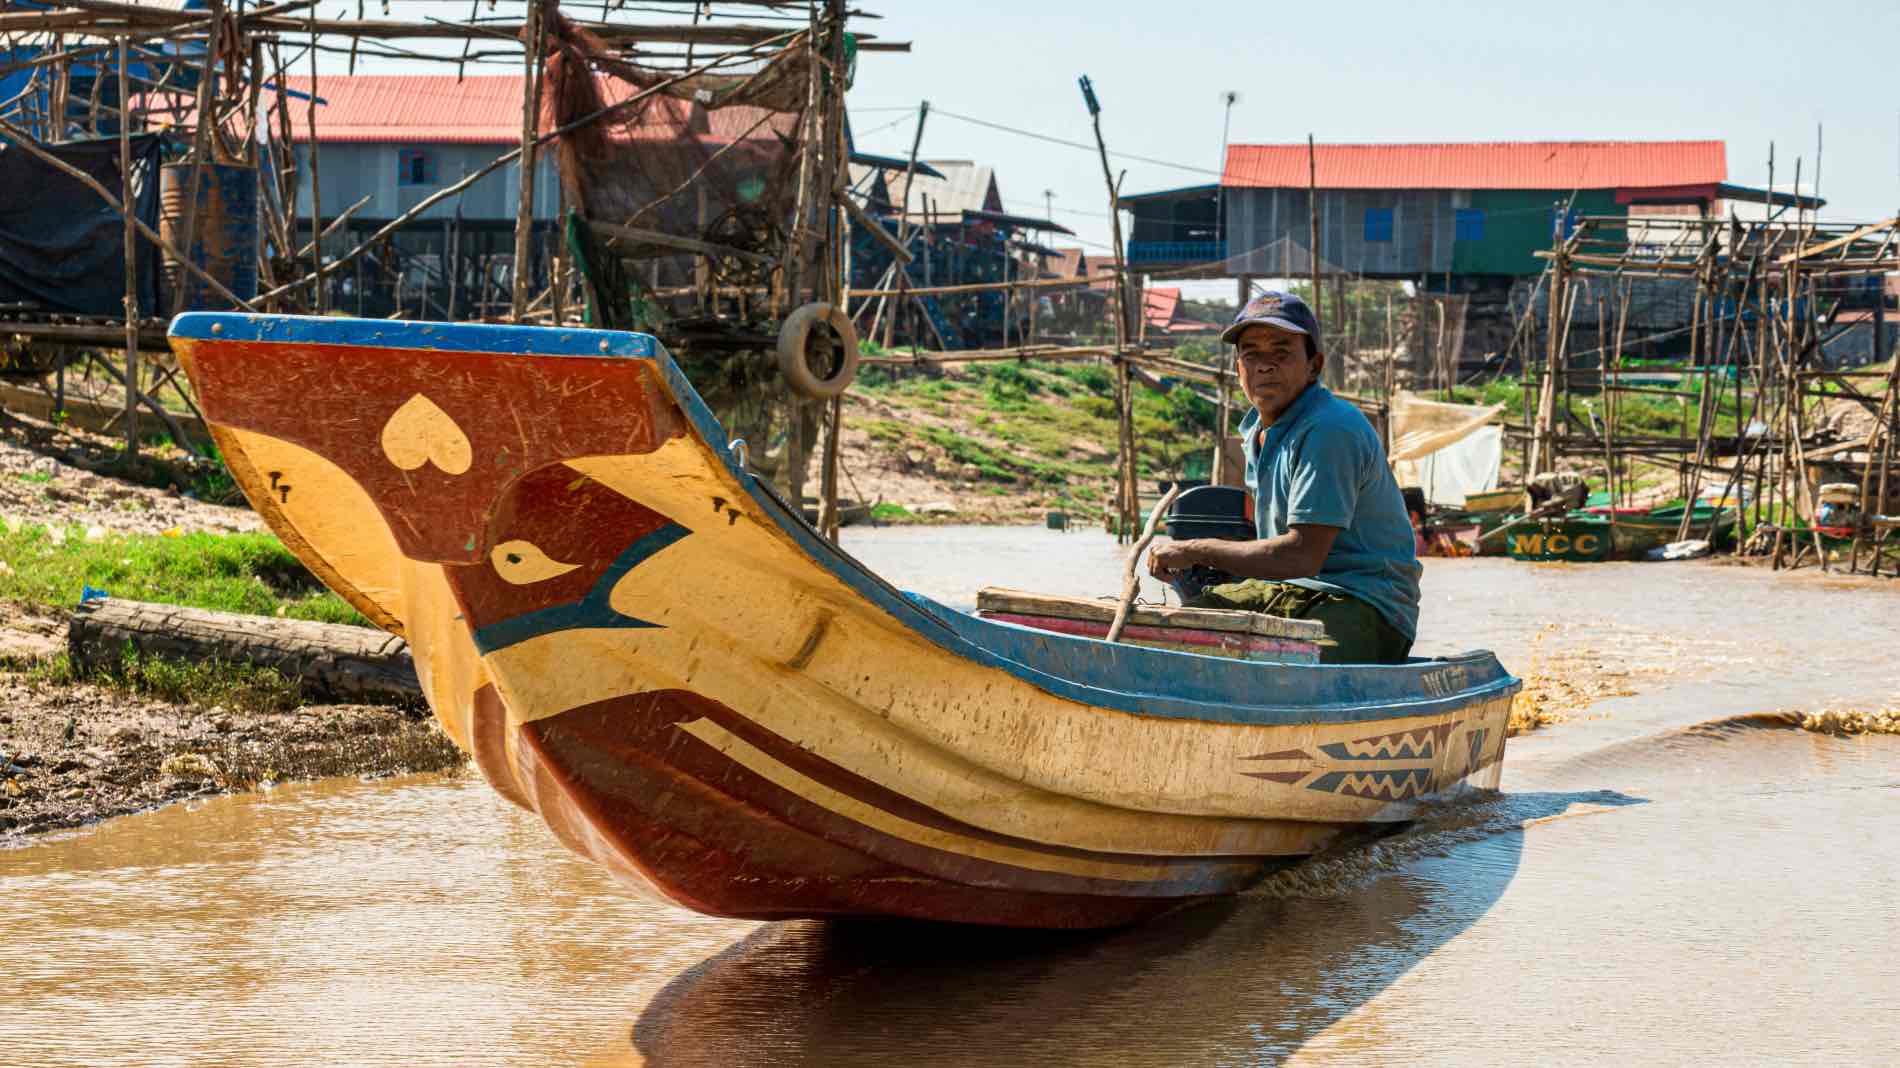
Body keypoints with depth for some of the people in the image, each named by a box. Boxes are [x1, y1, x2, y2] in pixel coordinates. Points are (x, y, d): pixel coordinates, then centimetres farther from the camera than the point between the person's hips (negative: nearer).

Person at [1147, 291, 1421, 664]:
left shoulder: (1330, 430, -17)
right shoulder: (1257, 431, 14)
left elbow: (1302, 556, -23)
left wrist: (1197, 551, -14)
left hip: (1363, 605, -9)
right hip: (1285, 592, 9)